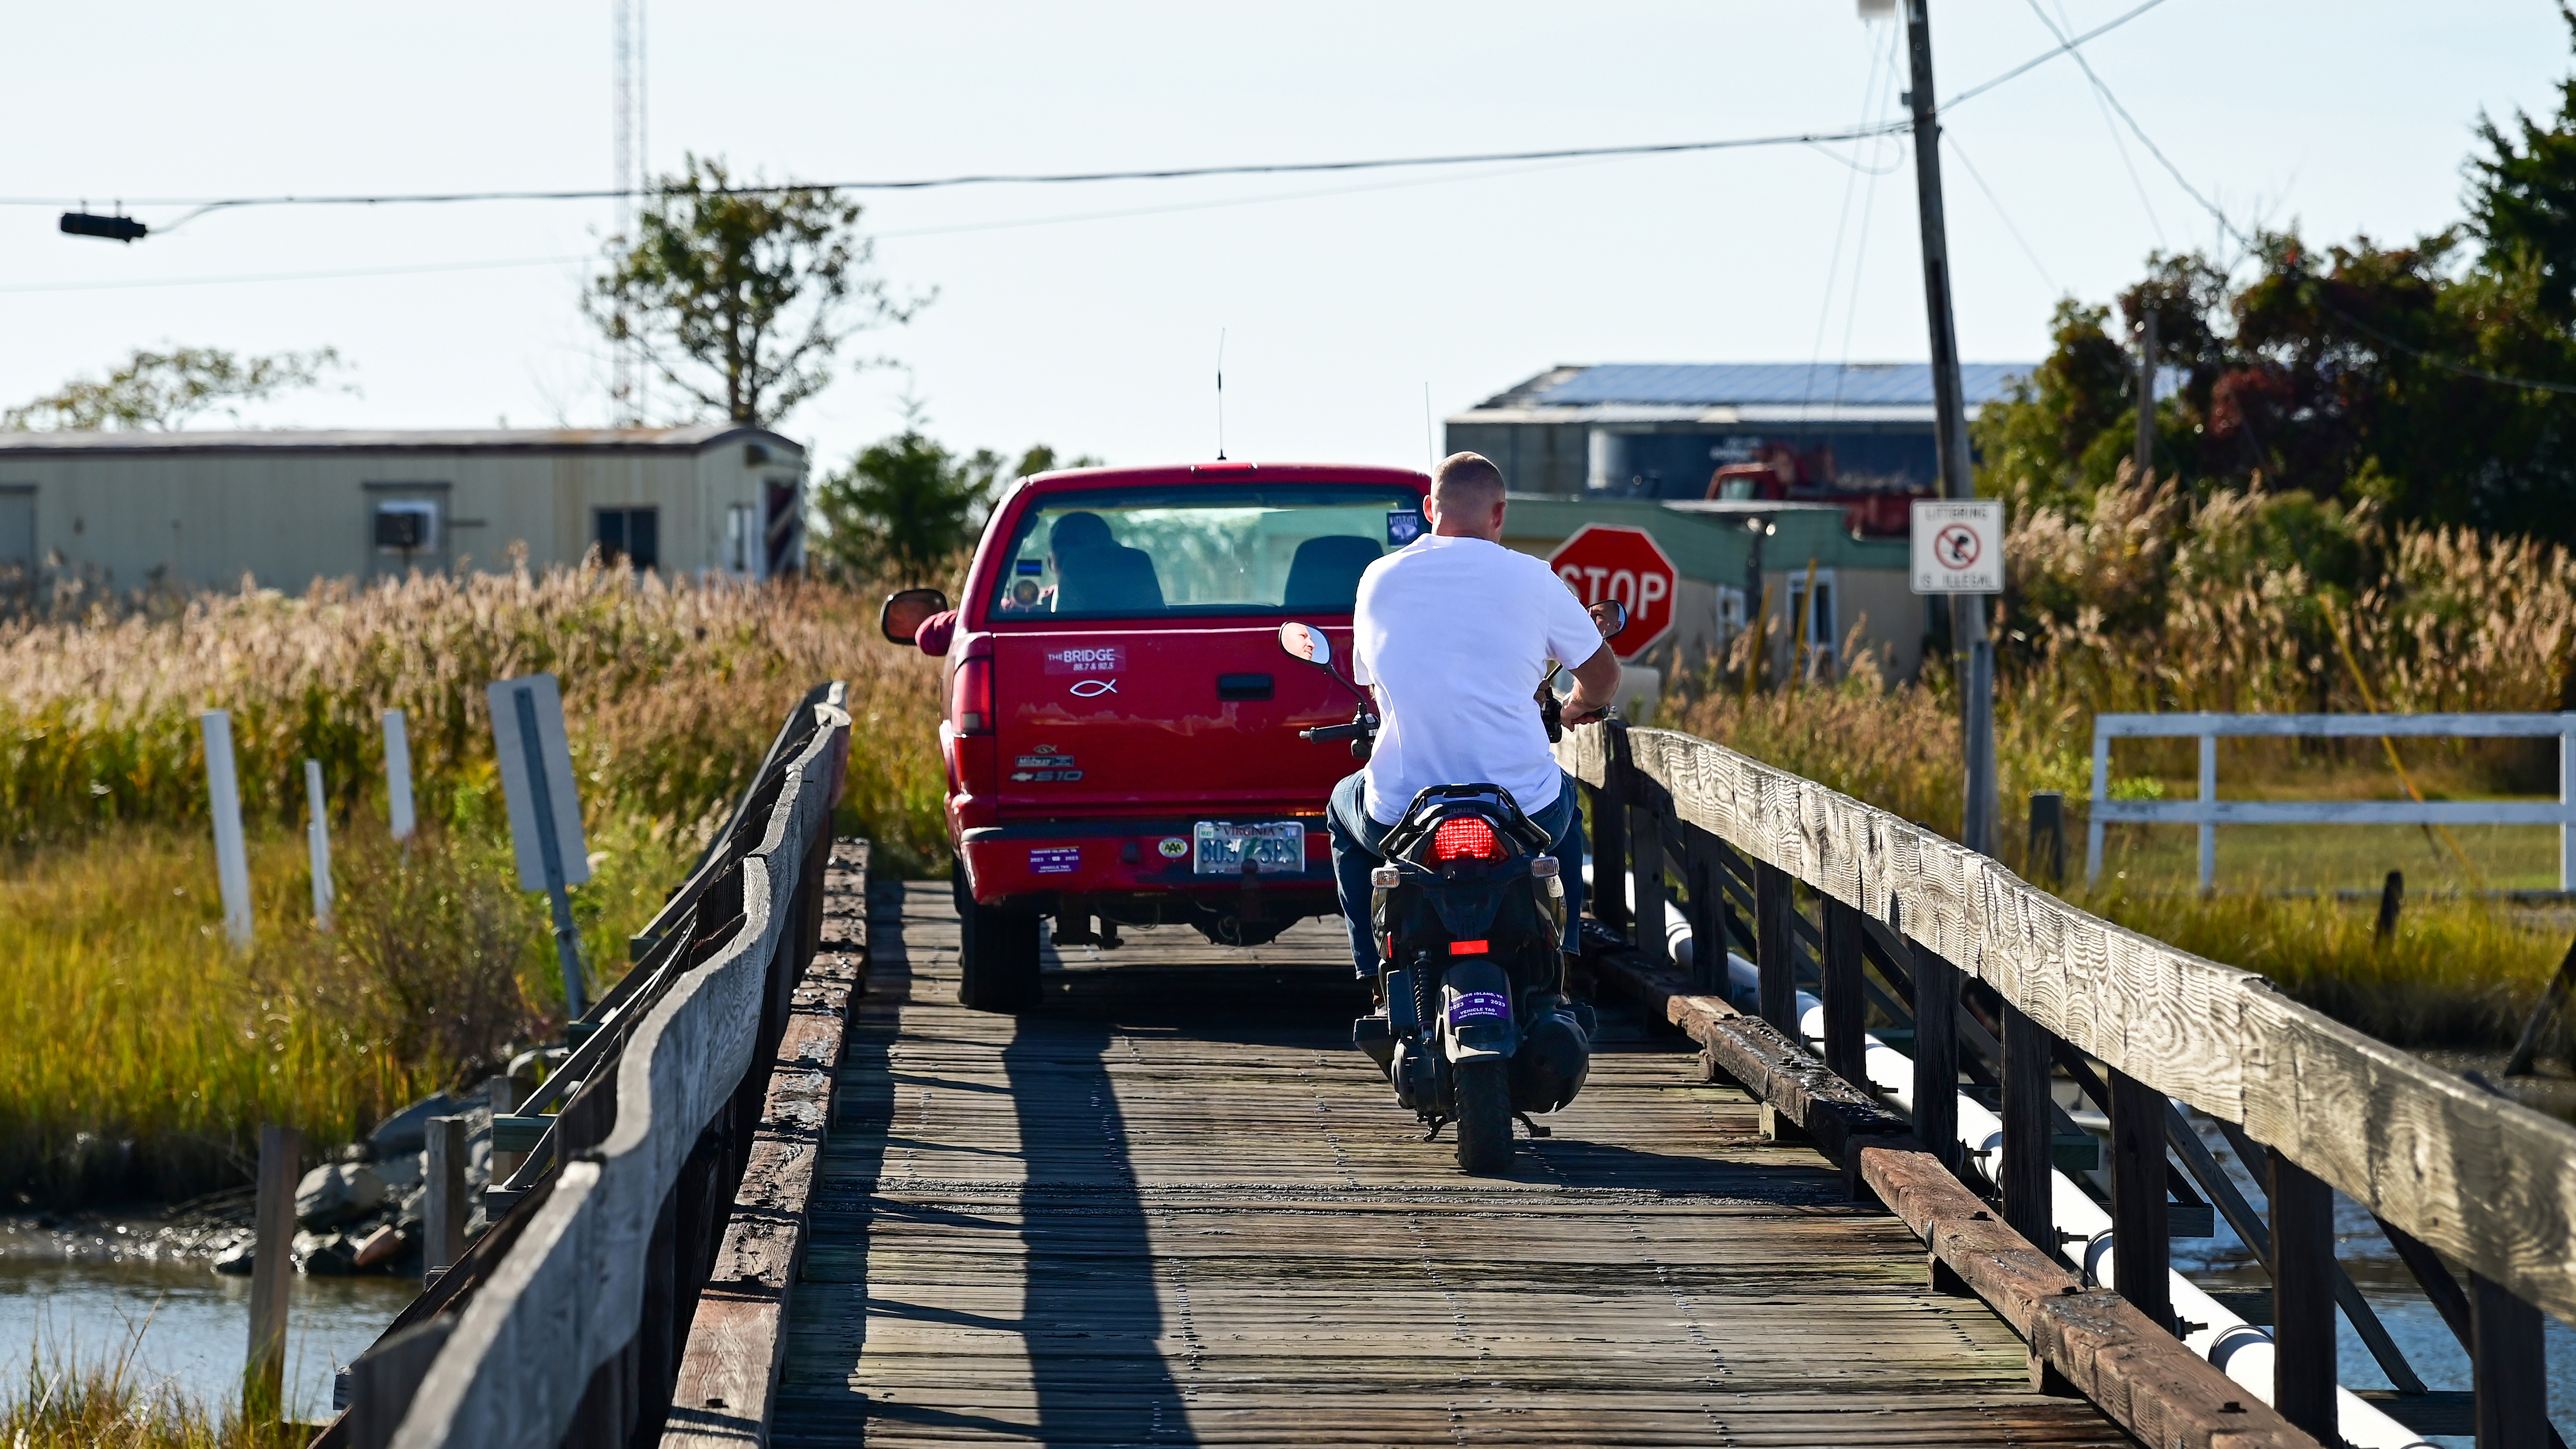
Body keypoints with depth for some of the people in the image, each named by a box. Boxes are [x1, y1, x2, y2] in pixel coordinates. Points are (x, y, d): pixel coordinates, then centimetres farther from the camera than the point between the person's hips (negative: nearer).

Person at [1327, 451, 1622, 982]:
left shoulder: (1378, 579, 4)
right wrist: (1577, 708, 34)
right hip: (1523, 813, 0)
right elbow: (1603, 675, 9)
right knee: (1565, 799, 36)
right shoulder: (1530, 577, -2)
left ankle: (1379, 977, 28)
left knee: (1344, 809, 35)